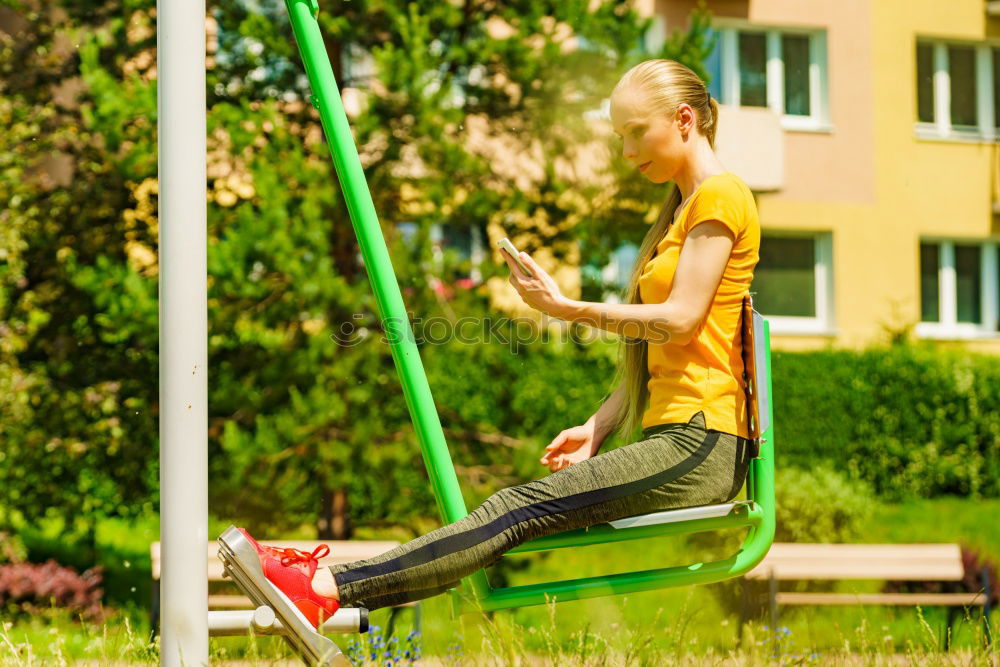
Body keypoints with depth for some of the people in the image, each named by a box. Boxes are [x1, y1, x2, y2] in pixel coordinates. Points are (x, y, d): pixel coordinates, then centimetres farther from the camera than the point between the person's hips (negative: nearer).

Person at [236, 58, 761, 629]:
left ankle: (329, 588, -33)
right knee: (520, 514, -9)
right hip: (675, 442, 9)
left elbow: (681, 319, -13)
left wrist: (565, 308, -10)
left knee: (522, 510, -21)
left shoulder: (720, 196, -3)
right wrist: (597, 428, 10)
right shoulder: (679, 212, 27)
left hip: (701, 444, -9)